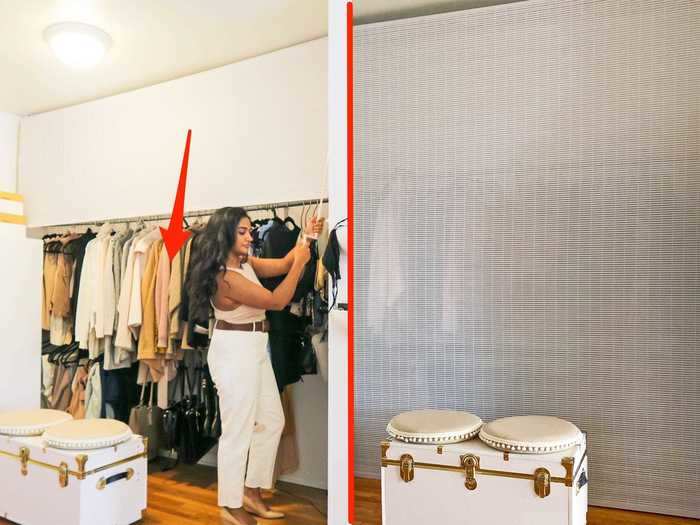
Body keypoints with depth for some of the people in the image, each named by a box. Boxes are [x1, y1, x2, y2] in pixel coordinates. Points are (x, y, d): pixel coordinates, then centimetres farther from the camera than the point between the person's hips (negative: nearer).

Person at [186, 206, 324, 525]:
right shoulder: (226, 276, -23)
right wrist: (301, 262, -16)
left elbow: (282, 265, 12)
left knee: (272, 421, 16)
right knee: (238, 429, 2)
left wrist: (305, 237, -1)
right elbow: (277, 301, -23)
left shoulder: (245, 263, 5)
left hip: (254, 349, 10)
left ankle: (251, 491, 30)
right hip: (234, 351, -10)